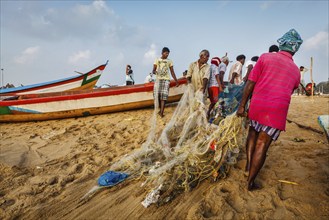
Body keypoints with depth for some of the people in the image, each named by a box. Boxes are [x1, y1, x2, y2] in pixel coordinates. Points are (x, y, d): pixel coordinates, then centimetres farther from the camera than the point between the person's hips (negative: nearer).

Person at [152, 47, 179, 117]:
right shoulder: (157, 60, 11)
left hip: (166, 80, -1)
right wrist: (155, 72, -18)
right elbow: (153, 70, 7)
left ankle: (161, 112, -18)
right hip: (158, 79, 1)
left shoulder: (169, 61, 12)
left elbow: (172, 72, 13)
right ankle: (160, 110, 15)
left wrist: (176, 81, 8)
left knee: (164, 96, -12)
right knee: (157, 95, -4)